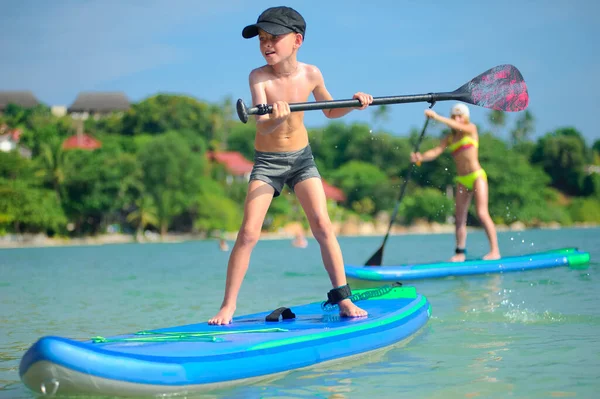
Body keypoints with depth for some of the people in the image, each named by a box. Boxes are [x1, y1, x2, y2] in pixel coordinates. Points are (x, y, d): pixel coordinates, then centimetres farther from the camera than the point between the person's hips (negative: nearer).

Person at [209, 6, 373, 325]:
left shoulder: (310, 74, -8)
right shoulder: (259, 77, -17)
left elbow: (330, 111, 11)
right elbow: (262, 125, -29)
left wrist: (353, 104, -8)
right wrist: (275, 117, -51)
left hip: (301, 158, 2)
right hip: (266, 162, -2)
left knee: (322, 225, -9)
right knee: (248, 232, -10)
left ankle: (343, 298, 1)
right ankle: (228, 307, -2)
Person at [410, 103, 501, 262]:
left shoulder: (472, 129, 0)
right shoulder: (449, 139, 10)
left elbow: (459, 127, -21)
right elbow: (436, 152, -5)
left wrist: (437, 117, -30)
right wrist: (420, 157, -26)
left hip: (477, 176, -5)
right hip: (462, 180, 5)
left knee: (482, 214, -15)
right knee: (460, 219, 3)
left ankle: (495, 250, -14)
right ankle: (460, 252, 9)